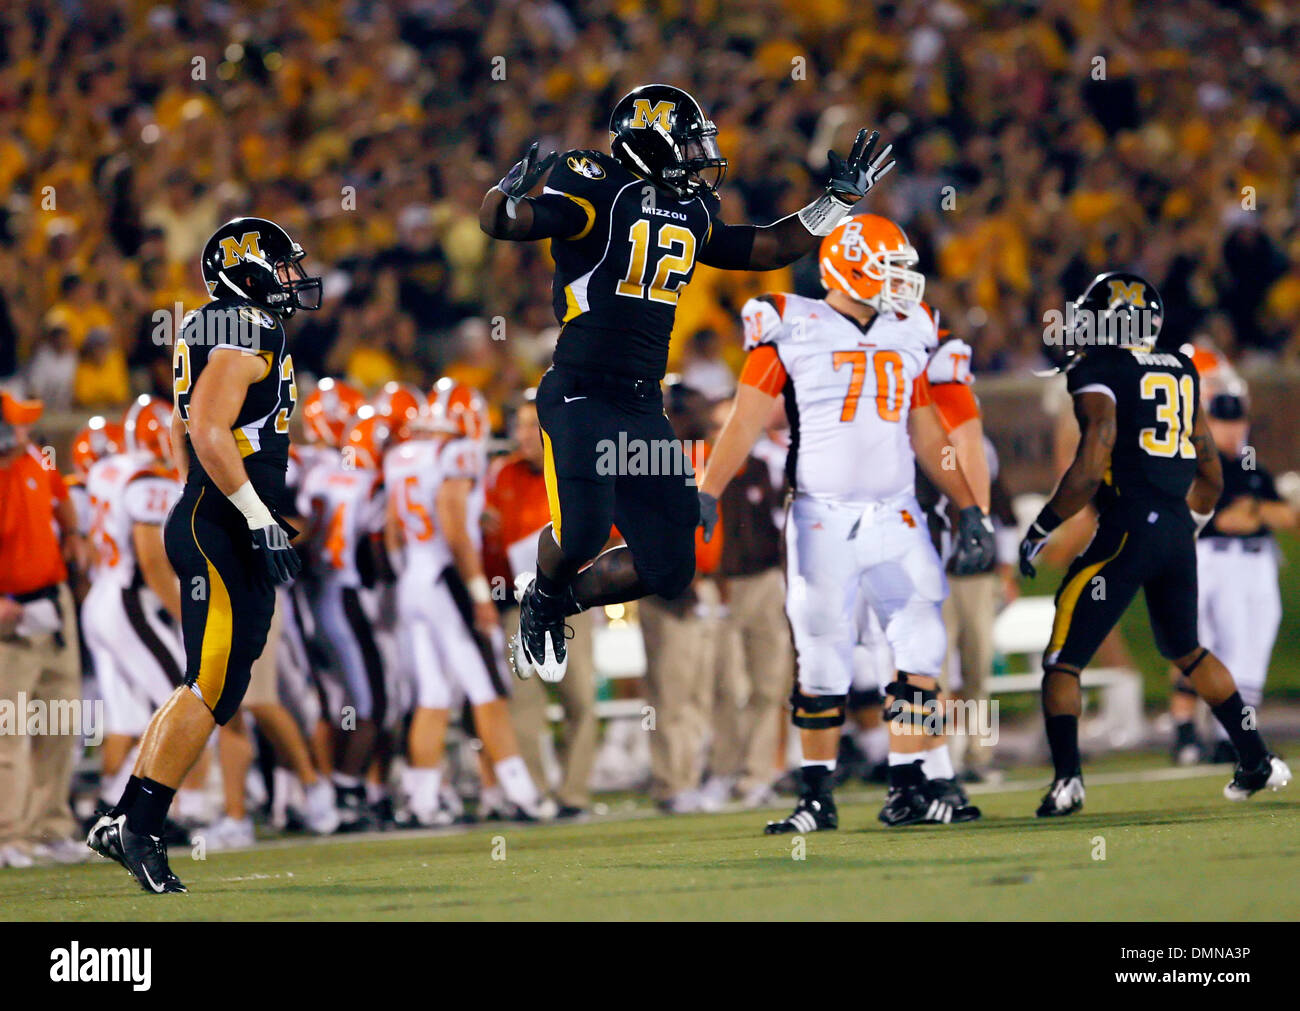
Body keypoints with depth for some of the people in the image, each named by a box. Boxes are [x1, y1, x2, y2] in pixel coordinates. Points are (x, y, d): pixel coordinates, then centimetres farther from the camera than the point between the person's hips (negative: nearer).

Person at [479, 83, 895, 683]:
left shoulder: (693, 213, 14)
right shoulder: (596, 190, -9)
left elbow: (766, 250, 27)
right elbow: (502, 222, -18)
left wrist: (840, 200, 23)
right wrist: (510, 192, -41)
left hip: (643, 408, 7)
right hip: (580, 396, -7)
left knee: (670, 566, 3)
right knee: (581, 535, -23)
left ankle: (558, 600, 26)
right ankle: (544, 593, 13)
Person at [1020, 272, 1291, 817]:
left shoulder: (1097, 373, -7)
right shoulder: (1180, 372, 15)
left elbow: (1090, 470, -16)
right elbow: (1211, 477, 19)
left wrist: (1041, 529, -7)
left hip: (1127, 530, -7)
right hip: (1177, 533, 7)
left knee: (1064, 659, 1)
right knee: (1186, 649, 26)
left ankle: (1067, 779, -12)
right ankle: (1257, 761, 23)